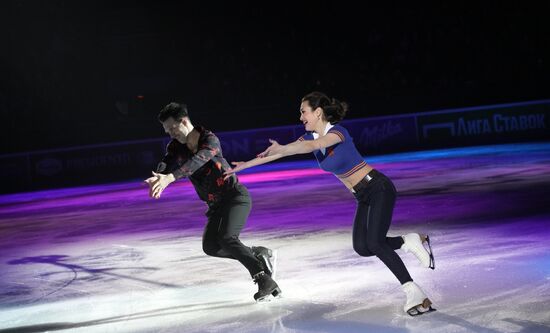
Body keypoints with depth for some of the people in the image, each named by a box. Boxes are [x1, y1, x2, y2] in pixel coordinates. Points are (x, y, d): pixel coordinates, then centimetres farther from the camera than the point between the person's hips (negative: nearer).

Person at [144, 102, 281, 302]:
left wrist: (169, 177, -53)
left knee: (226, 239, -26)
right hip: (215, 204, 8)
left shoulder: (210, 140, -19)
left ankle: (264, 280, -29)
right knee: (210, 246, -2)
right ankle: (258, 254, 13)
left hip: (235, 196, -8)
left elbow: (197, 161, -37)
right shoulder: (176, 147, 1)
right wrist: (158, 180, -43)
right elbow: (166, 164, -17)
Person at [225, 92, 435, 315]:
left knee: (374, 243, -23)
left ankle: (415, 294, -18)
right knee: (362, 247, -9)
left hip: (379, 188, -8)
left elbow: (313, 145, -40)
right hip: (364, 197, 8)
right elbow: (277, 153, 8)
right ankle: (411, 242, 8)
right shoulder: (310, 136, 5)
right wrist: (245, 165, 8)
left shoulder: (337, 132, -19)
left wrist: (282, 149, -52)